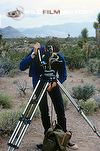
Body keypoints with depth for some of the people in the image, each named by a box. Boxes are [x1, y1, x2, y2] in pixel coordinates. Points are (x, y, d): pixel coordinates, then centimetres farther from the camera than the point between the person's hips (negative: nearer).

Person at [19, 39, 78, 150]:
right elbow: (22, 67, -30)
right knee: (44, 111, -4)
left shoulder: (60, 57, -22)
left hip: (52, 81, 2)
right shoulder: (38, 51, -24)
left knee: (60, 110, 0)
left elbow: (63, 76, -12)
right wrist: (34, 54, -41)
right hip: (39, 82, -1)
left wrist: (54, 84, -31)